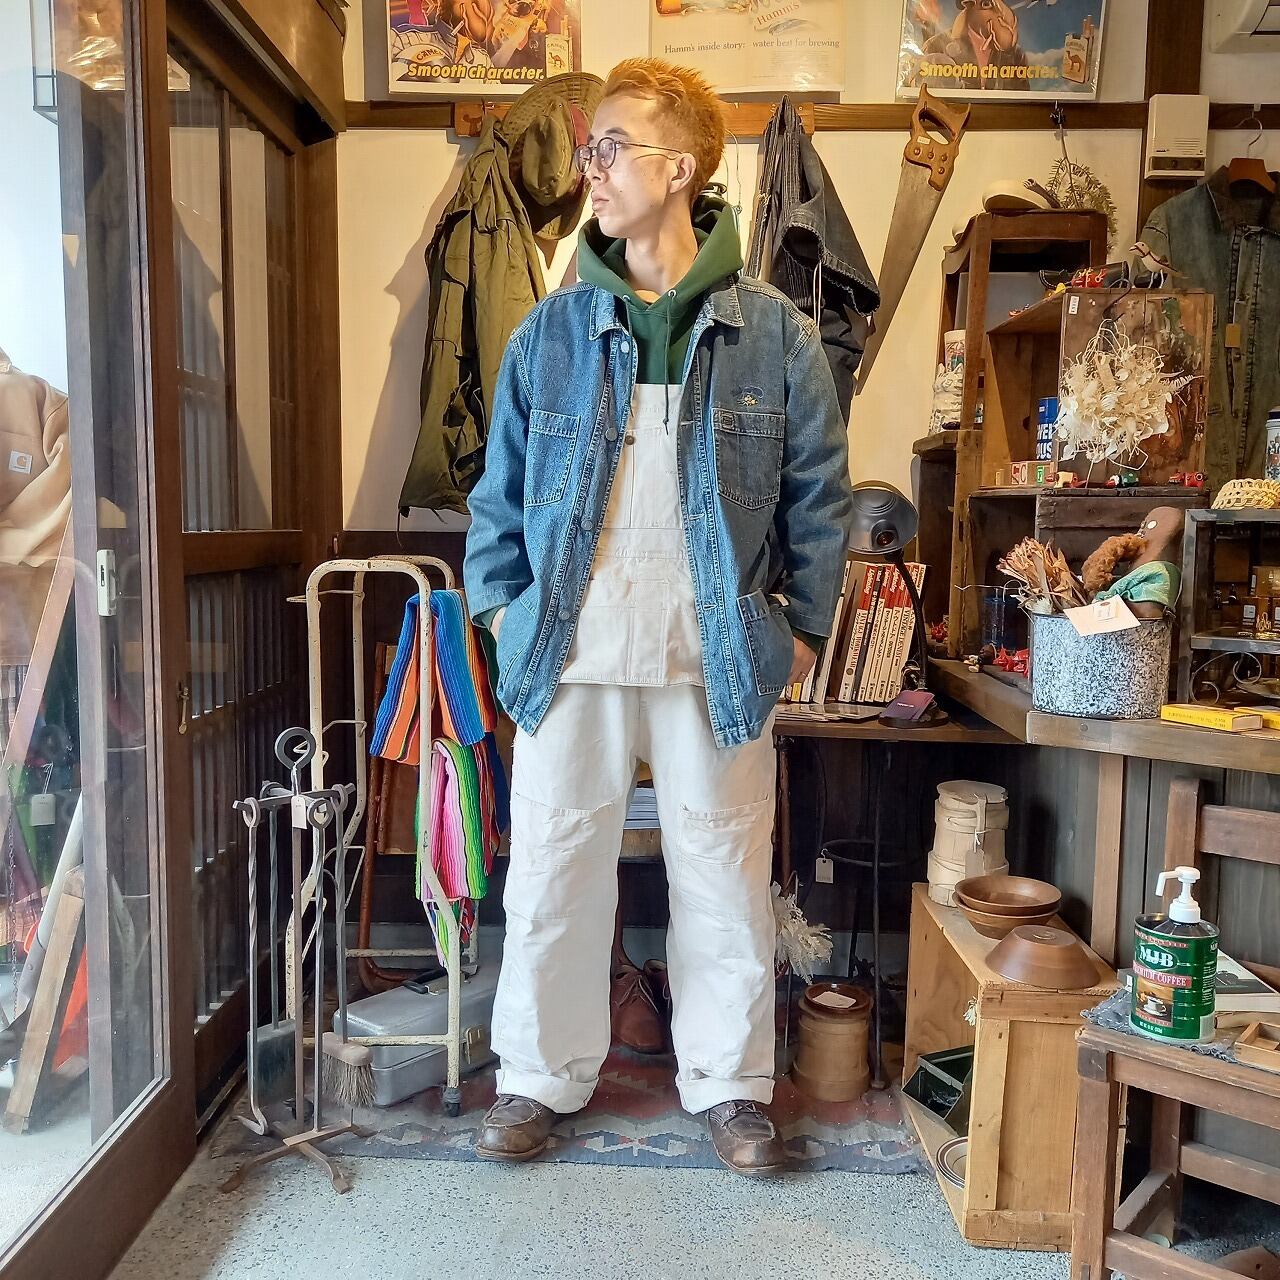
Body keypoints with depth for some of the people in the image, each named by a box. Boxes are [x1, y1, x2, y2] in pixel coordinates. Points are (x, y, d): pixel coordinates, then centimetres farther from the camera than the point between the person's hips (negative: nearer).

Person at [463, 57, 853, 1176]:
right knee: (554, 870, 10)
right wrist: (500, 604, 4)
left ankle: (729, 1083, 32)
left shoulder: (775, 335, 2)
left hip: (717, 654, -1)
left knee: (725, 875, 10)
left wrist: (804, 624, 2)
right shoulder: (549, 333, 6)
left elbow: (820, 493, 5)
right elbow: (500, 484, 12)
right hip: (571, 650, 2)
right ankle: (542, 1077, 32)